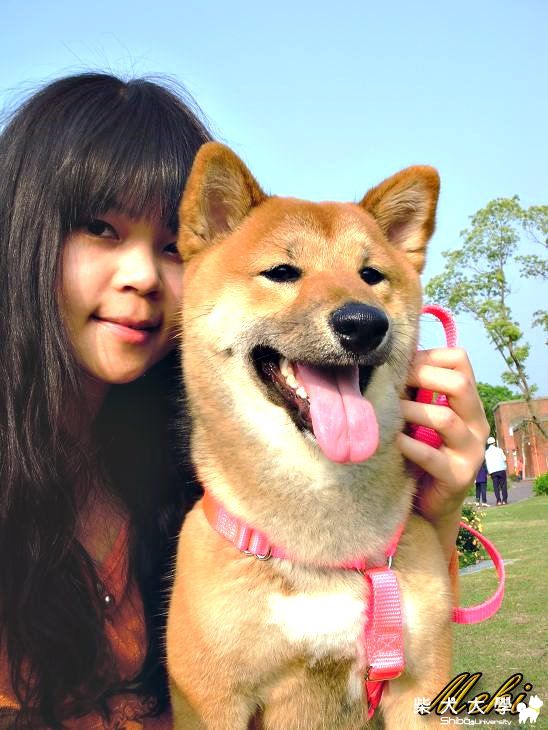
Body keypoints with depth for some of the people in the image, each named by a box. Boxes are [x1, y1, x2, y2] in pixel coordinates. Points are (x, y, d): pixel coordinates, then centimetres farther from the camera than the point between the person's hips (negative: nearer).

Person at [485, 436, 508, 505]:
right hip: (501, 469, -2)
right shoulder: (498, 449, 1)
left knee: (496, 486, 3)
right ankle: (504, 500, 0)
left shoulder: (486, 452, 7)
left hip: (492, 471, 2)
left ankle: (498, 500, -3)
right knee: (503, 485, 4)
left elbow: (486, 462, 6)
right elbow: (504, 459, 3)